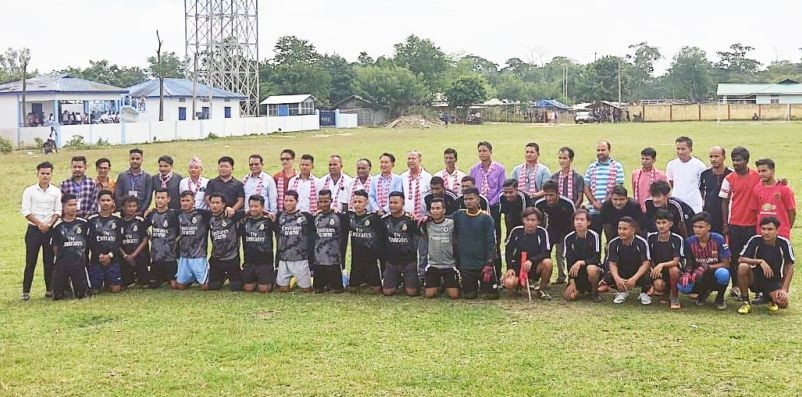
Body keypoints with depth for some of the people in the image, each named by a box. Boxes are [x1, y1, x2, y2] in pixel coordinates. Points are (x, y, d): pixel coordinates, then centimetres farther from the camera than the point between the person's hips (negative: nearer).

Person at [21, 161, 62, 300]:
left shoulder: (56, 191, 5)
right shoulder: (29, 191, 0)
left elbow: (58, 211, 2)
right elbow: (25, 211, -5)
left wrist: (49, 224, -12)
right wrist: (39, 223, -15)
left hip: (49, 230, 2)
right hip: (33, 230, -2)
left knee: (49, 261, 5)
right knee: (30, 261, -2)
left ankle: (49, 289, 12)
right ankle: (25, 291, 2)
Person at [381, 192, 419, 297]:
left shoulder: (410, 219, -9)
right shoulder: (384, 219, 1)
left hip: (409, 261, -3)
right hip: (390, 261, 3)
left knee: (411, 292, -6)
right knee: (387, 292, -1)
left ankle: (406, 281, 27)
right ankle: (398, 280, 30)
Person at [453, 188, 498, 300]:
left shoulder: (486, 218, -7)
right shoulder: (458, 216, 1)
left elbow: (491, 242, -8)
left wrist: (489, 264, -15)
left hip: (484, 264, -2)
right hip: (466, 265, 2)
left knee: (491, 295, 0)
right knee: (468, 295, 6)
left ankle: (483, 285, 31)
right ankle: (475, 286, 37)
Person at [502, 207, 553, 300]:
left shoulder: (542, 232, -8)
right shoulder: (516, 231, -4)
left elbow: (546, 253, -14)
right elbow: (508, 251, 4)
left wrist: (531, 261, -29)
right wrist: (510, 268, -8)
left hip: (535, 268, 0)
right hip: (517, 267, 0)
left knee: (547, 262, -33)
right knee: (508, 283, -29)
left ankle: (543, 289, -7)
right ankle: (519, 283, 11)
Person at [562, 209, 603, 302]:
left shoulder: (594, 236, -11)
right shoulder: (568, 238, -3)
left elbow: (597, 259, -16)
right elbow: (569, 262, -4)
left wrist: (581, 262, -29)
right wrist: (572, 282, -10)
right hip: (577, 274, 3)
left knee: (591, 269, -38)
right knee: (569, 296, -18)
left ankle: (594, 292, -8)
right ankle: (583, 288, 18)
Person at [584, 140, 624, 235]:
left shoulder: (617, 167, 3)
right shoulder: (591, 167, 13)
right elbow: (586, 188, 9)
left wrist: (604, 203, -11)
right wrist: (594, 202, -7)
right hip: (593, 211, 3)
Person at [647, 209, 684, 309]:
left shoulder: (677, 239, -14)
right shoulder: (651, 237, -5)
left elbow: (676, 261, -18)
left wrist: (662, 265, -34)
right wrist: (654, 269, -9)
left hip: (672, 270, -2)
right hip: (658, 272, 2)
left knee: (674, 269, -36)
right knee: (658, 285, -30)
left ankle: (675, 298, -13)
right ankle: (665, 292, 10)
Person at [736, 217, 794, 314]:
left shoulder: (784, 243, -11)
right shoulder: (755, 240, -11)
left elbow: (789, 267, -6)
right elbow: (741, 259, -15)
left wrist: (784, 289, -14)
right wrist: (760, 261, -28)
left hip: (774, 281, 0)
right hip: (756, 278, 0)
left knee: (783, 302, -28)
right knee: (742, 267, -31)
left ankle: (771, 298, 13)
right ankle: (745, 302, -14)